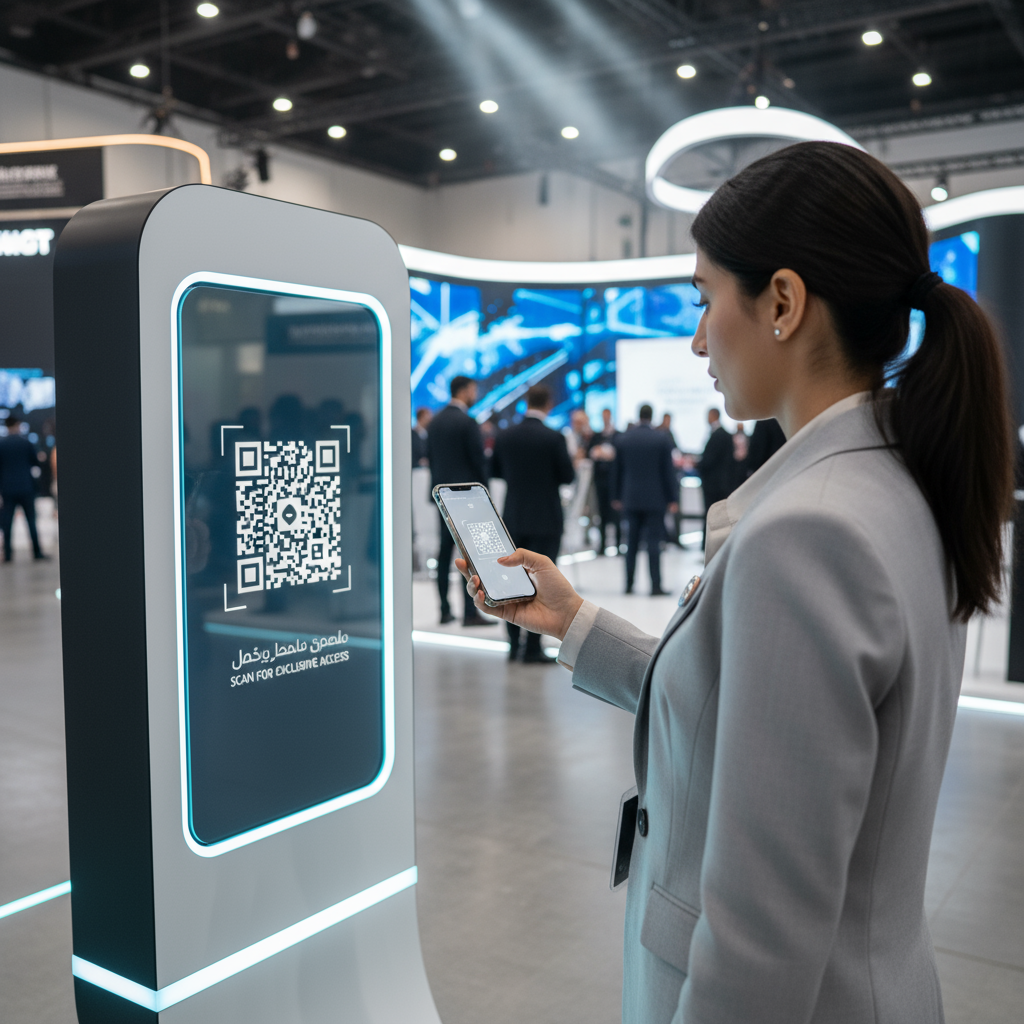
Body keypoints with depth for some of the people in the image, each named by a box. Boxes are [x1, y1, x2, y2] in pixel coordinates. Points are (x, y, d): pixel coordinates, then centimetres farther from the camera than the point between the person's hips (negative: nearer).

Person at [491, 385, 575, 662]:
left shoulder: (504, 436, 0)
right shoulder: (553, 438, -13)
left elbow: (495, 471, 12)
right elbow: (568, 476, -8)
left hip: (513, 519, 4)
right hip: (545, 521, -4)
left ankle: (513, 644, 15)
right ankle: (532, 647, 2)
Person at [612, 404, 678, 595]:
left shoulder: (624, 439, 3)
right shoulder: (662, 439, -5)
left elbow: (617, 470, 8)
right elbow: (668, 470, -5)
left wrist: (619, 497, 16)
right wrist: (672, 498, 0)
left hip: (631, 499, 3)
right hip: (655, 498, -3)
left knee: (632, 542, 10)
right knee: (653, 542, -3)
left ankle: (629, 584, 11)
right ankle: (655, 585, -5)